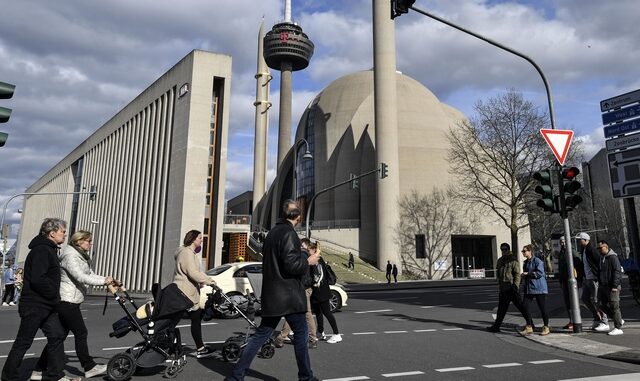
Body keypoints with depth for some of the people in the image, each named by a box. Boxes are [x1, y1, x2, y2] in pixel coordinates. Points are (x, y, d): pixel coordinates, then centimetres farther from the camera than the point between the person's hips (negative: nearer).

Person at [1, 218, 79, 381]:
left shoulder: (49, 250, 16)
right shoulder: (41, 250, -17)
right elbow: (37, 279, -26)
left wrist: (54, 297, 14)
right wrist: (54, 295, -16)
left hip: (47, 305, 10)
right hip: (35, 305, -10)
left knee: (57, 336, 8)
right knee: (23, 342, 2)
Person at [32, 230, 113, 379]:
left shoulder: (82, 256, 16)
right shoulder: (70, 256, -15)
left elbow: (90, 275, 13)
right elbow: (80, 277, -24)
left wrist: (107, 280, 0)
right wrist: (103, 281, -23)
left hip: (71, 301, 10)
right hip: (67, 301, -10)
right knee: (81, 333, -3)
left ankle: (39, 370, 18)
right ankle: (89, 368, 6)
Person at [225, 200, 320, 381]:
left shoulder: (273, 232, 14)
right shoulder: (289, 233, -15)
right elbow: (291, 264, -23)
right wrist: (308, 261, -5)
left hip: (271, 295, 9)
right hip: (288, 295, -8)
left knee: (262, 333, 12)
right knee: (301, 332, 7)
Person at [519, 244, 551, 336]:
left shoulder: (537, 261, -11)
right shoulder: (525, 262, 15)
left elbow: (540, 273, -21)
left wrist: (527, 274, -18)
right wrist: (523, 276, 6)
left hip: (539, 288, -8)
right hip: (528, 289, 8)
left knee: (542, 308, 2)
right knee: (525, 306, -1)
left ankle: (546, 328, 17)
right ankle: (529, 327, 8)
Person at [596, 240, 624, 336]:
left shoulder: (613, 257, -11)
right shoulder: (602, 258, 16)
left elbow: (617, 272, -17)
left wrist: (614, 286, -21)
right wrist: (600, 284, 19)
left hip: (612, 287, -9)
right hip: (603, 286, 9)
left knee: (614, 306, -4)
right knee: (602, 305, 10)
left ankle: (618, 328, 3)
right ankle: (619, 320, 25)